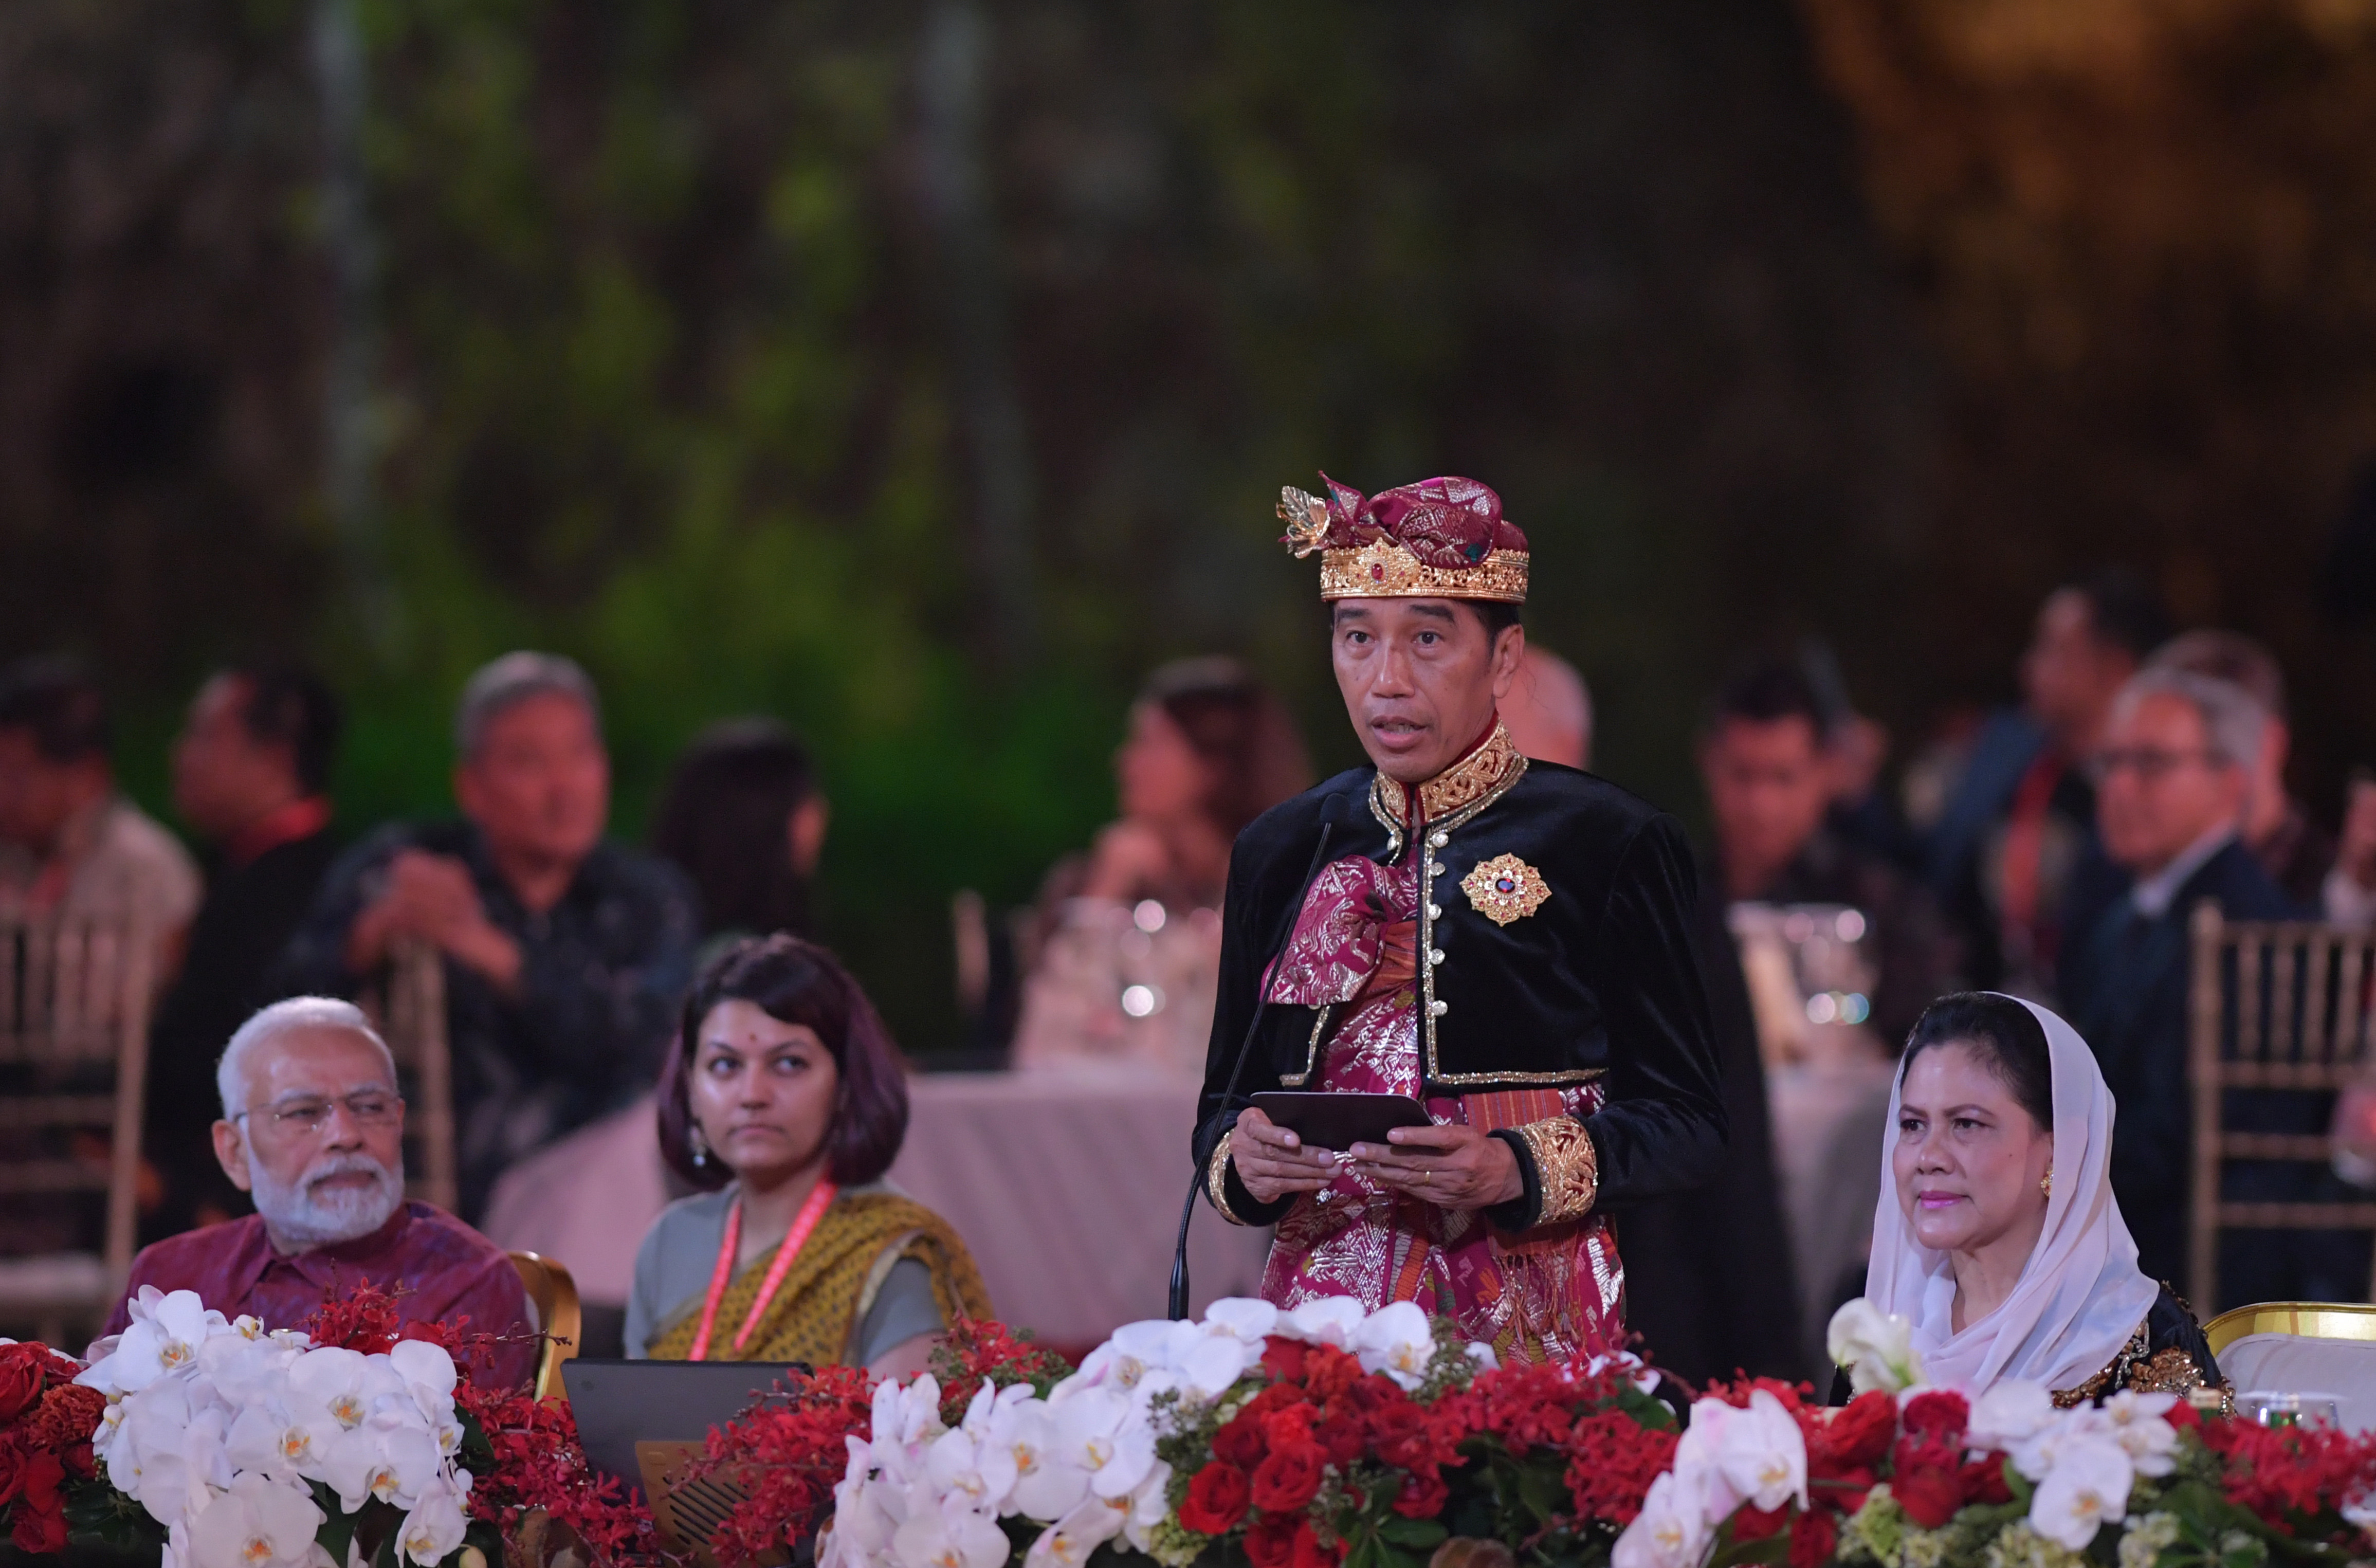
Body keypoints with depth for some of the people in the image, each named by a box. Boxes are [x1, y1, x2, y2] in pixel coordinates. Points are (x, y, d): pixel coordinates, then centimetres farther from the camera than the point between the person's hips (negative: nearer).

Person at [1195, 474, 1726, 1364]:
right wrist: (1240, 1159, -7)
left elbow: (1686, 1123, -3)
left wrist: (1514, 1169, -19)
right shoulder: (1281, 855, 13)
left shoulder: (1605, 845, 0)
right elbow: (1225, 1101, 17)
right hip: (1324, 1308, 3)